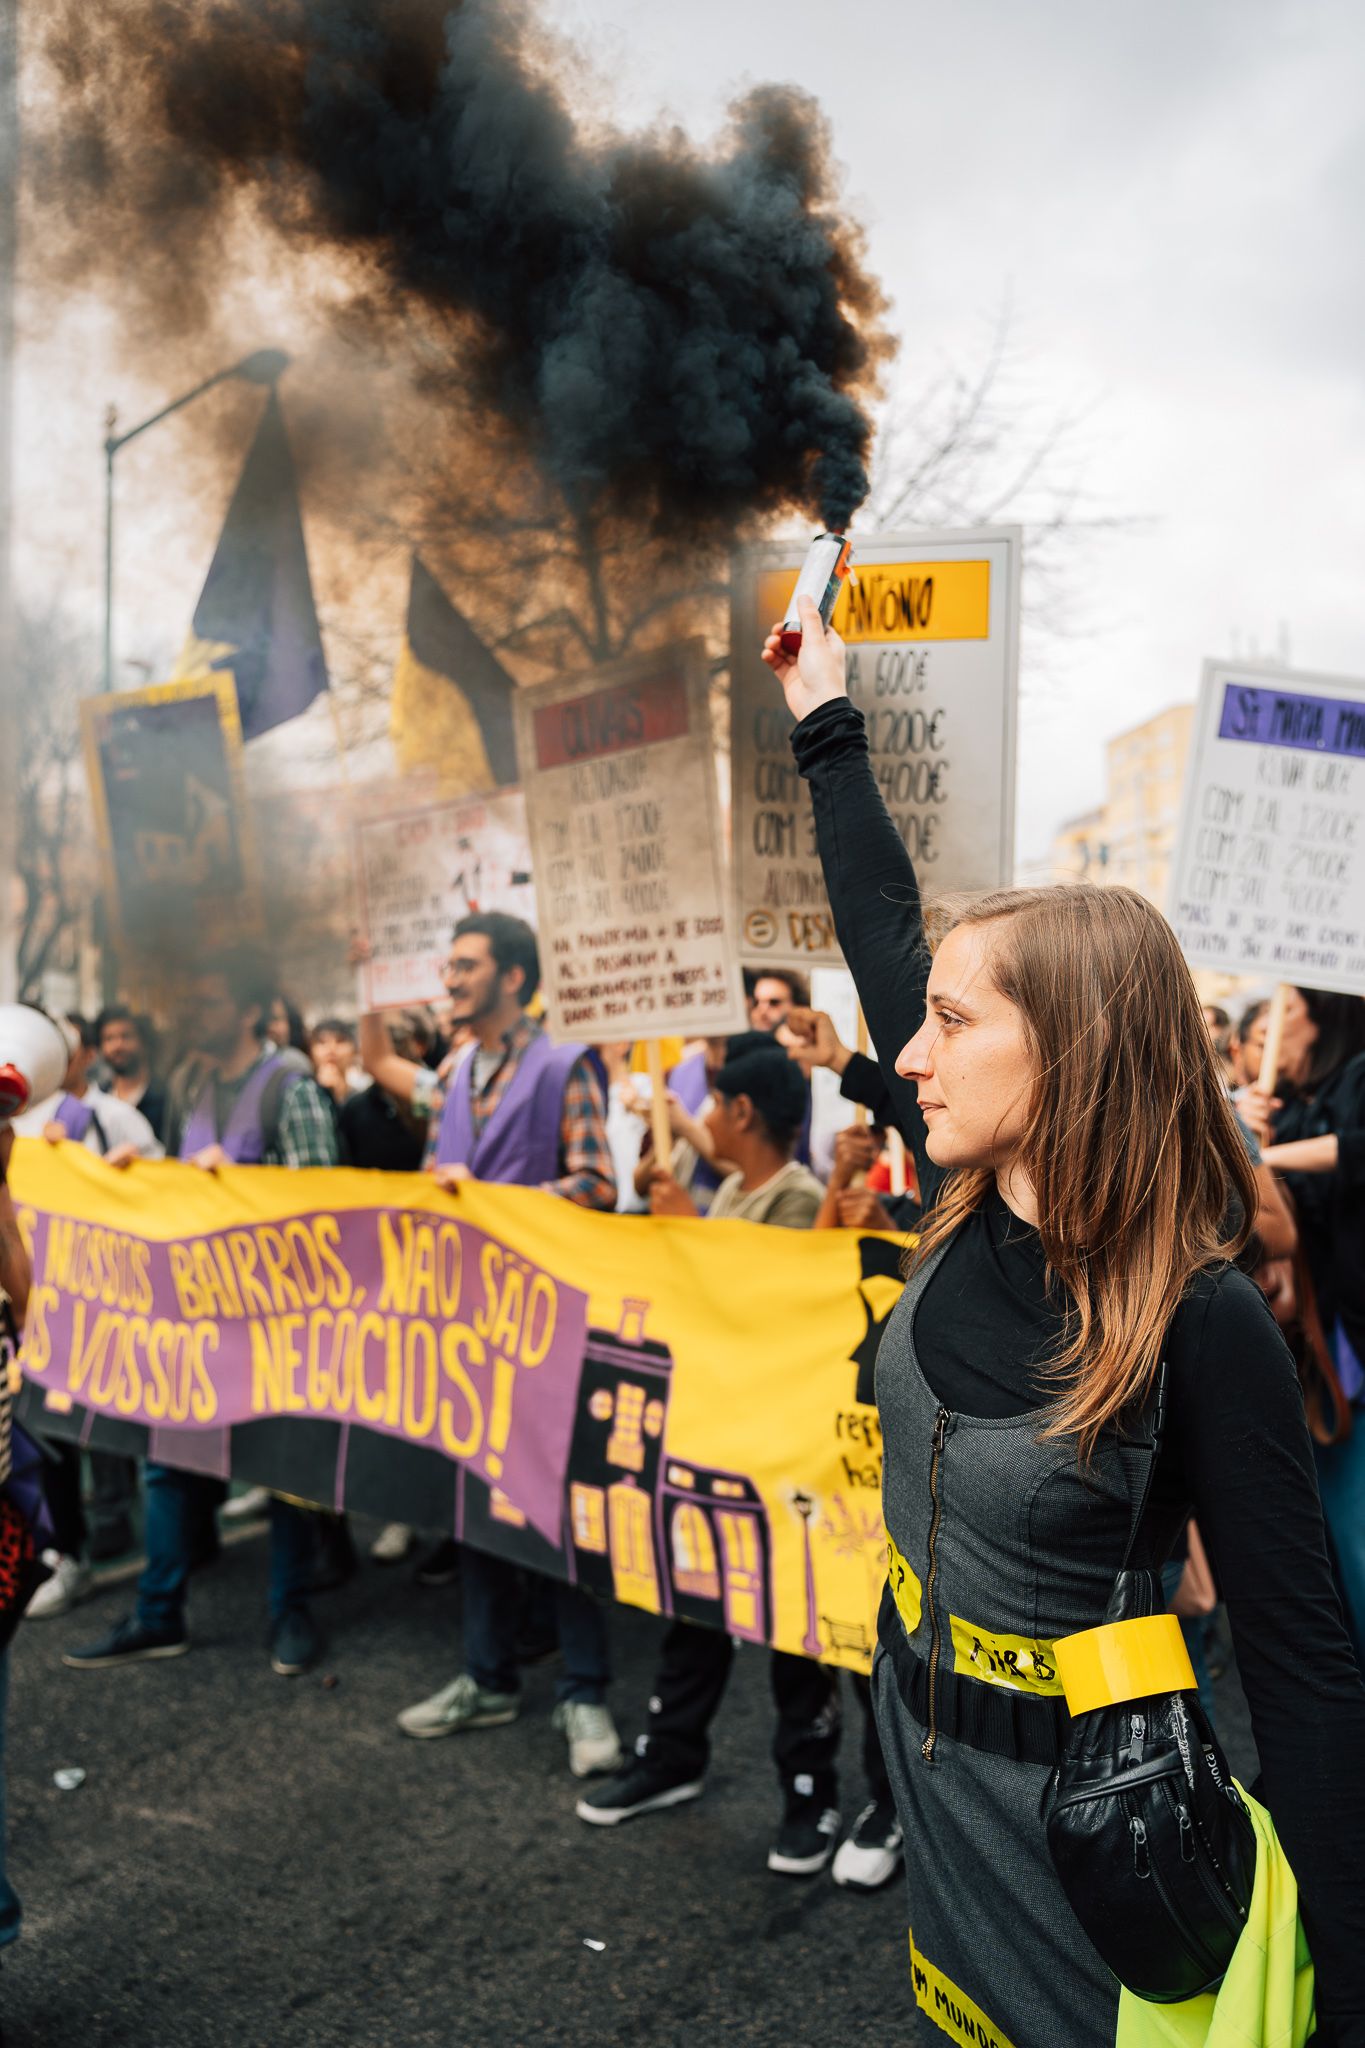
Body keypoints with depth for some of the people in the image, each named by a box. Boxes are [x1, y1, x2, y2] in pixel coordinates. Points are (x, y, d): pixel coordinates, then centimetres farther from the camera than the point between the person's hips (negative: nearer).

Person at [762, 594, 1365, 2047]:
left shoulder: (1203, 1328, -25)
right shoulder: (963, 1218, -9)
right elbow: (882, 932, 1)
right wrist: (825, 719, 9)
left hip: (1076, 1800, -6)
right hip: (922, 1741, 6)